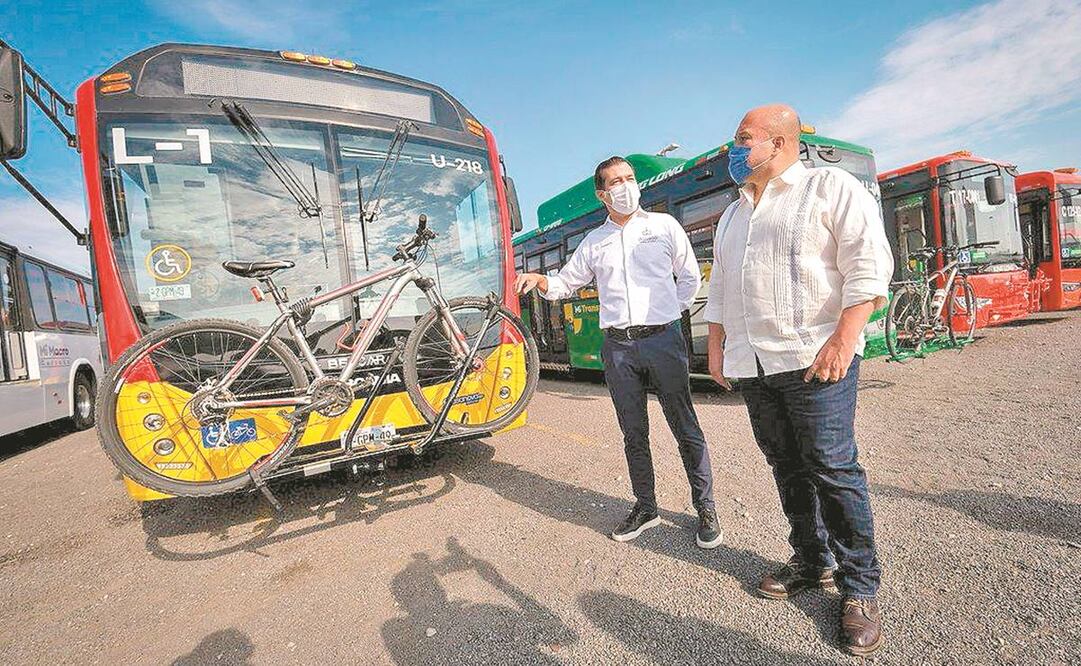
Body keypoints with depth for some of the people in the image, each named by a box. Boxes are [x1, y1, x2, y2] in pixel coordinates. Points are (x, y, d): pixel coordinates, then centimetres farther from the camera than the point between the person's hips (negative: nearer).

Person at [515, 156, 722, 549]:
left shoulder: (664, 225, 7)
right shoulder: (593, 242, 13)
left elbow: (690, 277, 13)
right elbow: (566, 283, 16)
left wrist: (671, 313, 4)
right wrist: (539, 280, -3)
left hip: (663, 339, -2)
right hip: (618, 346, 2)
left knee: (686, 430, 3)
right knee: (633, 434, 11)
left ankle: (705, 509, 20)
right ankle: (645, 508, 26)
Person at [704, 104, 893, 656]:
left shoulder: (831, 187, 2)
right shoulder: (731, 216, 21)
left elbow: (868, 264, -8)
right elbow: (719, 290, 22)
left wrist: (843, 340, -18)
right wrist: (717, 348, 14)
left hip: (813, 360, -6)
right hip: (751, 365, 6)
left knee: (832, 470, -3)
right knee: (787, 467, 12)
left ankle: (859, 587, 14)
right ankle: (811, 562, 28)